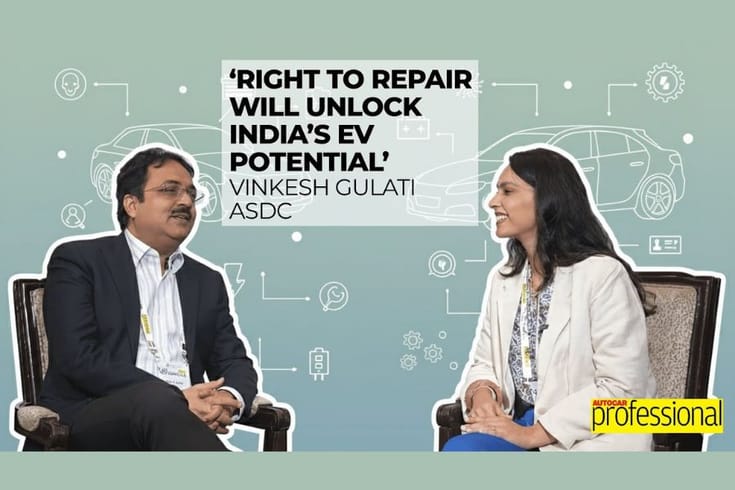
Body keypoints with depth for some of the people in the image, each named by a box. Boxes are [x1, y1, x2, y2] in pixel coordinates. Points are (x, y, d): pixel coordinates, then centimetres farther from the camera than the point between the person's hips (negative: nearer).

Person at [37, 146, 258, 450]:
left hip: (179, 419, 4)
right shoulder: (78, 260, 7)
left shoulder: (207, 281, 24)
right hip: (92, 420, -3)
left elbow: (235, 362, 18)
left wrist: (230, 399, -9)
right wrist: (178, 398, -15)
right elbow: (80, 358, -6)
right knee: (157, 402, -38)